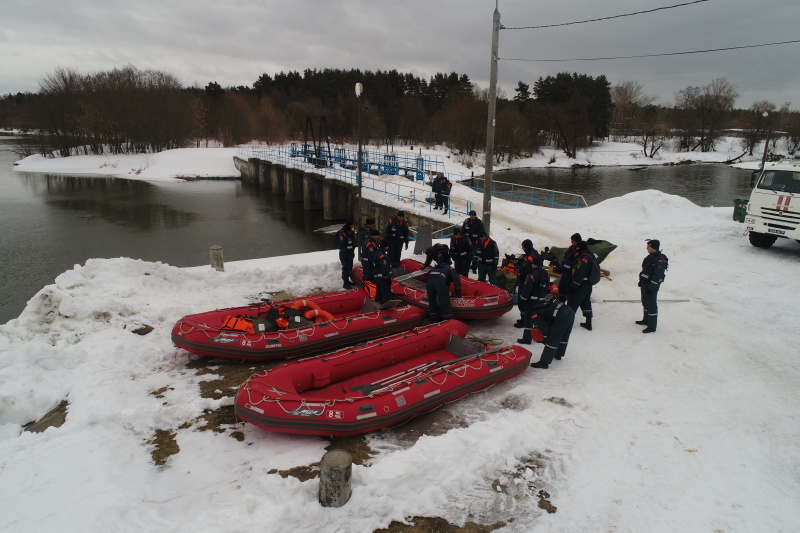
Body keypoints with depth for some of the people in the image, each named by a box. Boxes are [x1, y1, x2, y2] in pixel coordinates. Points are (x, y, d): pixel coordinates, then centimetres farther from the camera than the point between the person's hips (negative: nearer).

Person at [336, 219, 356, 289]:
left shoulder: (351, 232, 11)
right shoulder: (342, 232, -18)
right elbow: (342, 245, -20)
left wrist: (353, 252, 20)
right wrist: (343, 254, -21)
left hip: (350, 252, 9)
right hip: (345, 253, -9)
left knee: (349, 268, 16)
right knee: (345, 268, -7)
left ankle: (347, 280, 28)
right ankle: (345, 283, -3)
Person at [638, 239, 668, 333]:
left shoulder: (660, 260, -23)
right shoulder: (650, 256, 7)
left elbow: (657, 276, -23)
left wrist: (651, 287, -22)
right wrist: (641, 280, 20)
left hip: (652, 286, -10)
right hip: (645, 283, 10)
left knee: (651, 305, -3)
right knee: (645, 302, 21)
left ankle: (652, 326, 3)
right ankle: (646, 320, 37)